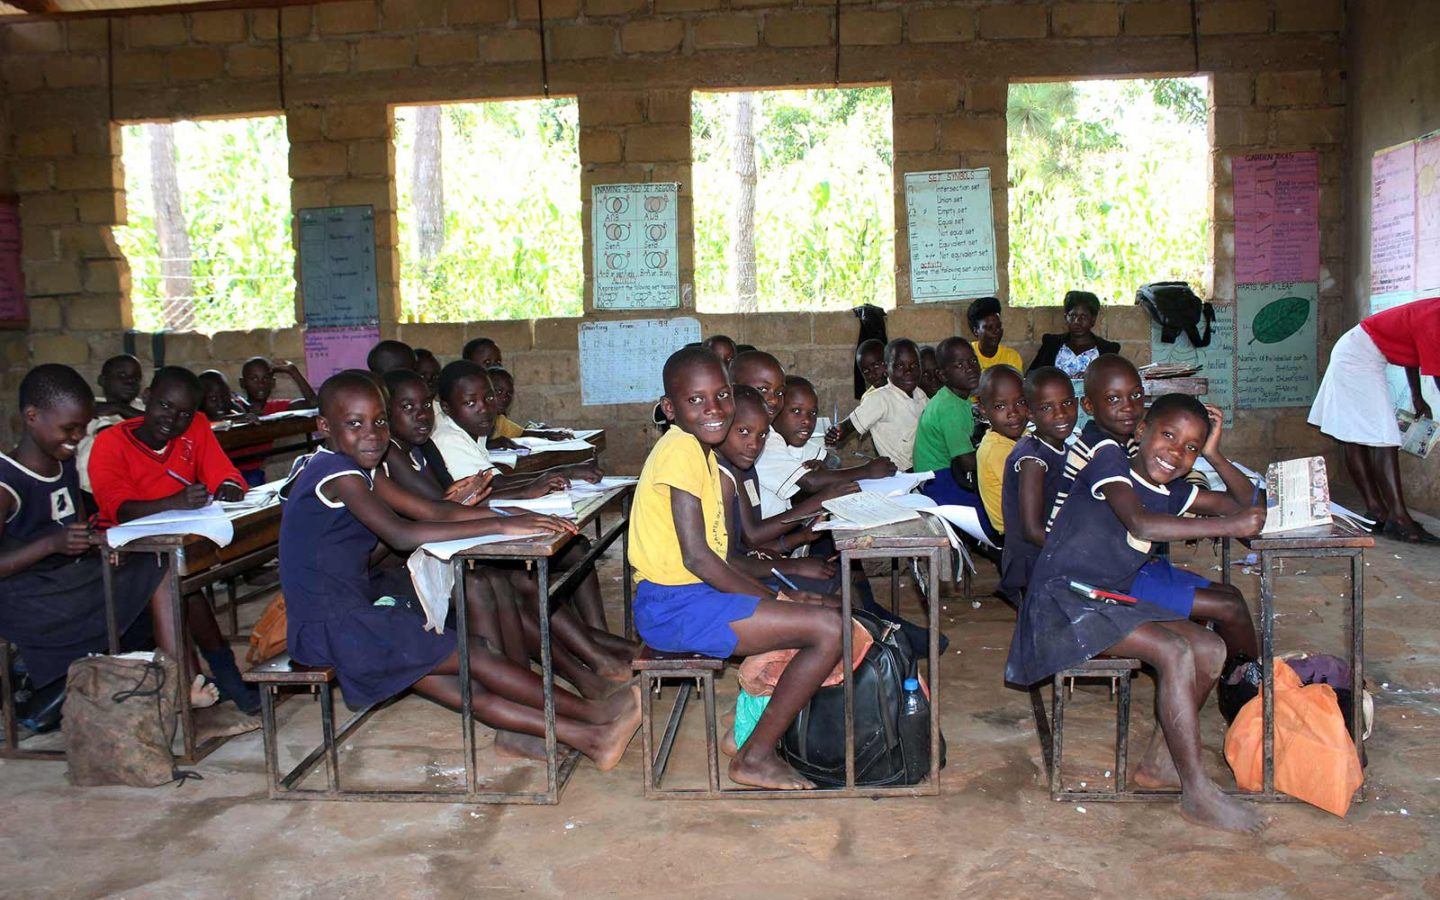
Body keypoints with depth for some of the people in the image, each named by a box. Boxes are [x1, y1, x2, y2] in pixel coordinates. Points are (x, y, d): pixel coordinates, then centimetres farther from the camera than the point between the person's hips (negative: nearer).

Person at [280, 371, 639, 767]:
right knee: (474, 654, -9)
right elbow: (401, 535, -32)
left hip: (352, 608, 9)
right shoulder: (336, 472, -19)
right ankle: (593, 714, -3)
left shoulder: (362, 470, 10)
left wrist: (519, 515, -9)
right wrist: (500, 525, -33)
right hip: (331, 626, -9)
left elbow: (433, 510, 4)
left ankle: (581, 734, -3)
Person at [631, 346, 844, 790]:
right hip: (674, 607, -10)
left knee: (809, 609, 21)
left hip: (687, 598, 10)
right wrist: (771, 599, -11)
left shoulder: (700, 451, 14)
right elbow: (696, 557, -21)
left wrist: (773, 595, 6)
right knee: (828, 627, -13)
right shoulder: (681, 450, -16)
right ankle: (755, 758, -1)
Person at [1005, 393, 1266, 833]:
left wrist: (1214, 454, 7)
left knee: (1211, 649, 0)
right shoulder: (1110, 458, -9)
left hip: (1114, 598, 9)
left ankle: (1158, 762, 8)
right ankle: (1197, 793, -15)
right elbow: (1140, 523, -26)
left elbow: (1245, 502, 22)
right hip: (1063, 599, -9)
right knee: (1175, 652, -23)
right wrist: (1228, 526, -24)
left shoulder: (1172, 493, 13)